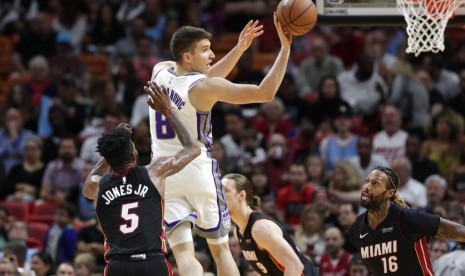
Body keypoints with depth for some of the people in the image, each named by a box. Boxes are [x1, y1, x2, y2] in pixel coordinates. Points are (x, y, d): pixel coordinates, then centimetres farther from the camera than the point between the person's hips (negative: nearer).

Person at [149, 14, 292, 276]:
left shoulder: (160, 71, 2)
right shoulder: (204, 87, -15)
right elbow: (266, 92, -18)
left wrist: (239, 49, 18)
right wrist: (285, 48, -15)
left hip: (163, 173, 4)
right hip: (198, 171, -4)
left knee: (184, 252, -5)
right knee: (220, 248, 13)